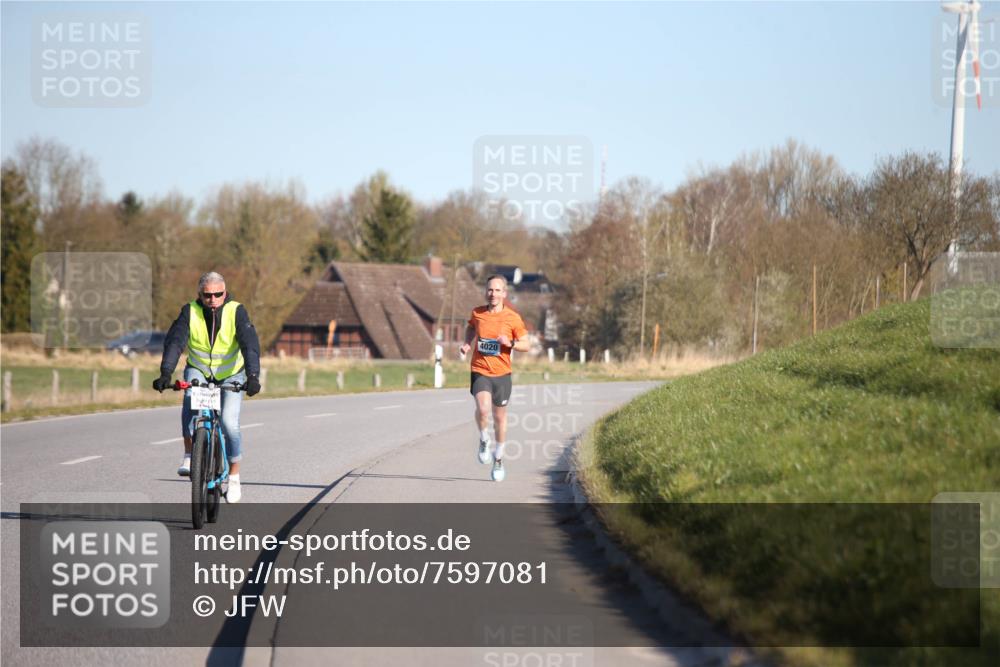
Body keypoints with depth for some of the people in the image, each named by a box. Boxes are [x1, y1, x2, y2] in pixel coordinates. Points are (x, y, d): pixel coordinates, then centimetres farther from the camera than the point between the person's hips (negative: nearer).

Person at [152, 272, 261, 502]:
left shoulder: (236, 312, -20)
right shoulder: (190, 312, -16)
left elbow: (250, 344, -29)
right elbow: (174, 342, -26)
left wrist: (253, 377, -43)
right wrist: (165, 374, -40)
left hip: (231, 374, -1)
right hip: (199, 371, 1)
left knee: (230, 423, -17)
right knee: (190, 400, -32)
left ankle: (234, 477, 1)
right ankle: (189, 456, -19)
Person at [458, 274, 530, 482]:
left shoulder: (513, 318, -6)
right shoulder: (477, 313, 0)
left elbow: (526, 345, -1)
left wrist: (510, 343, -20)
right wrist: (467, 344, 4)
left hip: (501, 373, 0)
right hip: (480, 371, 0)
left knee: (500, 417, 10)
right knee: (483, 409, -24)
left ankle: (498, 459, 29)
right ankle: (484, 440, 7)